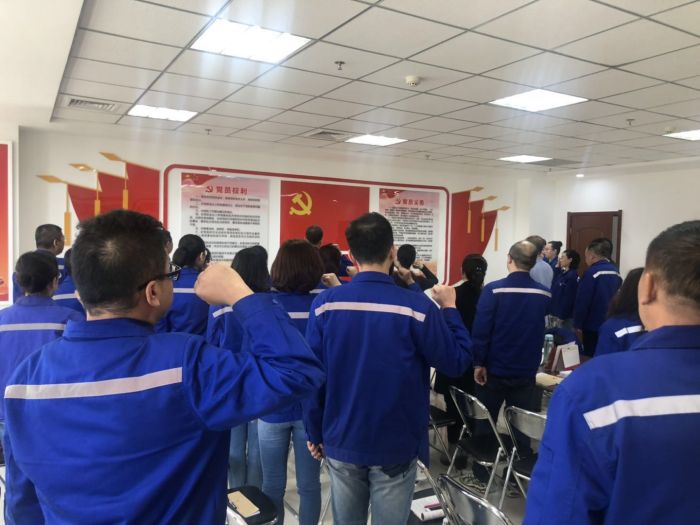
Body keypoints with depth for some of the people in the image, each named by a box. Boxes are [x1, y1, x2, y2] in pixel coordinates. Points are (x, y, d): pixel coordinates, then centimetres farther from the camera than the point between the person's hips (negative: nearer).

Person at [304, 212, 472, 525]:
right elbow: (457, 362, -8)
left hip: (342, 443, 2)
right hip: (396, 446, -2)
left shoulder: (324, 304, -10)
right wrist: (449, 307, 4)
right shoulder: (417, 307, -16)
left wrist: (315, 433, 7)